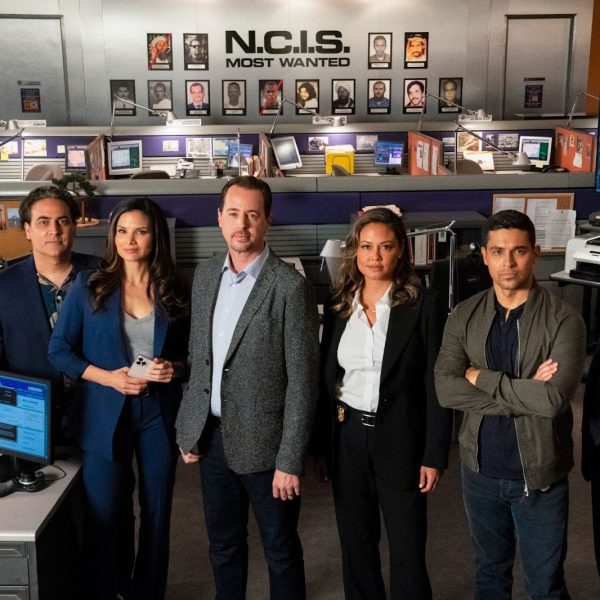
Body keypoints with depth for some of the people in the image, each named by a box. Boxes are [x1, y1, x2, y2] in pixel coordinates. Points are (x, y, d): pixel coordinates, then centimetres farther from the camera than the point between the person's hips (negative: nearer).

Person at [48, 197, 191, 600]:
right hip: (105, 414, -1)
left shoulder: (175, 290, 2)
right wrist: (108, 377, -14)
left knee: (157, 513, 11)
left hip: (159, 413, 2)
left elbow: (191, 351, 11)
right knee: (102, 516, 5)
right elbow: (58, 350, -2)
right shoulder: (89, 286, -3)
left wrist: (175, 368, -11)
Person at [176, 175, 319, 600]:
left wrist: (290, 461, -15)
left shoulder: (290, 287, -15)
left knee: (280, 549, 12)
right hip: (211, 436, 6)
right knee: (223, 544, 20)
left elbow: (302, 382, -14)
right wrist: (188, 429, 9)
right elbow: (198, 358, 11)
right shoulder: (205, 276, 4)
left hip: (262, 441, -5)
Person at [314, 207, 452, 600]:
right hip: (347, 437, 4)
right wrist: (320, 446, 8)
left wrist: (435, 455, -9)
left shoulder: (423, 306, -8)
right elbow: (326, 380, 8)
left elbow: (436, 386, -7)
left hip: (400, 440, -3)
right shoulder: (338, 305, 3)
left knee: (408, 549, 8)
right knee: (356, 544, 16)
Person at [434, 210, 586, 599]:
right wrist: (523, 395, -20)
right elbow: (446, 389, -14)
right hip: (480, 471, 3)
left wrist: (481, 378, -17)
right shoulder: (464, 316, -2)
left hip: (539, 476, -3)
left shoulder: (563, 320, -12)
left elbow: (554, 398, -25)